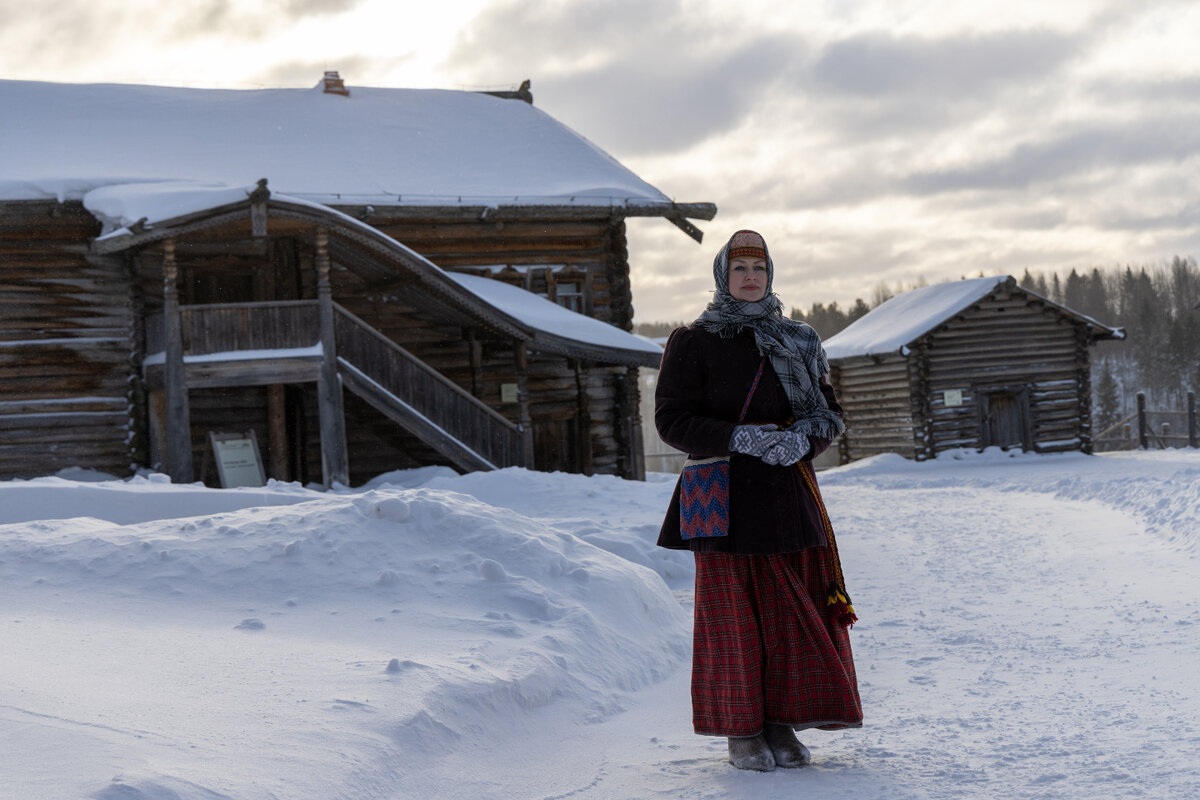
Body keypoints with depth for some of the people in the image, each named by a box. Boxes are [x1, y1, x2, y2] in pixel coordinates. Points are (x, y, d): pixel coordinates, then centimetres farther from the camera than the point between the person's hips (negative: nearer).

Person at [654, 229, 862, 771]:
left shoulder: (797, 342, 12)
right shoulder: (693, 342, 0)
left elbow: (829, 414, 11)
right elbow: (671, 419, -6)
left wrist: (804, 441, -12)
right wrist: (740, 438, -18)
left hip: (789, 493, 4)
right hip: (727, 497, -3)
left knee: (795, 611, 2)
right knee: (734, 613, 0)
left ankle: (782, 724, 14)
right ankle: (741, 731, 10)